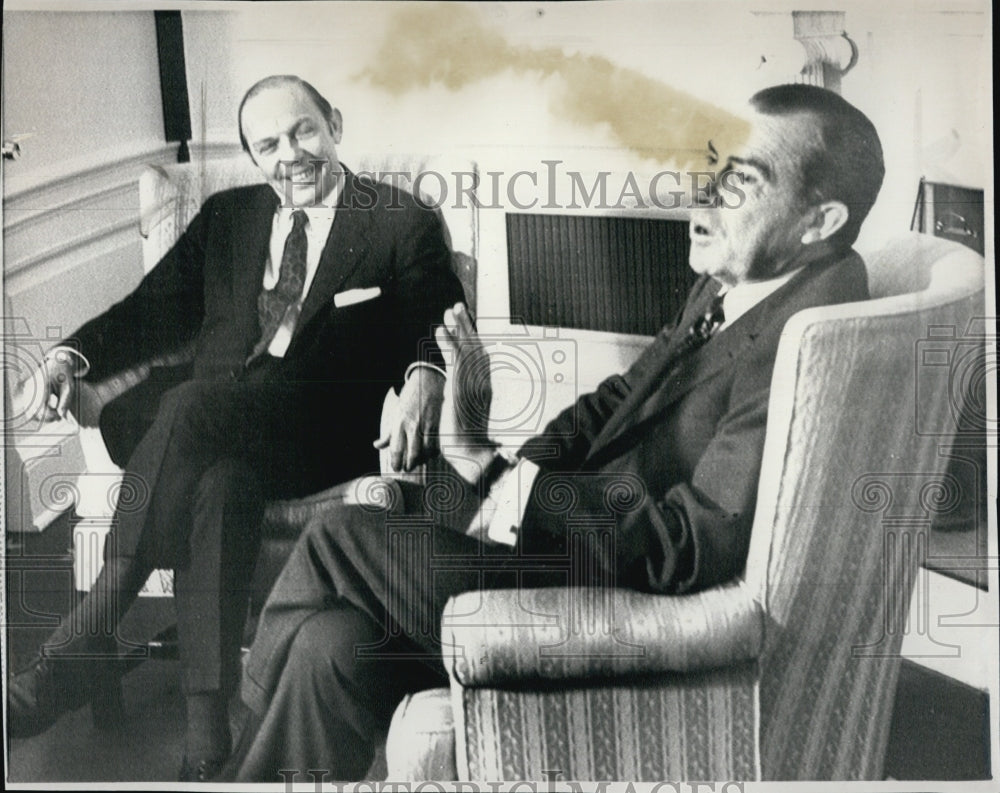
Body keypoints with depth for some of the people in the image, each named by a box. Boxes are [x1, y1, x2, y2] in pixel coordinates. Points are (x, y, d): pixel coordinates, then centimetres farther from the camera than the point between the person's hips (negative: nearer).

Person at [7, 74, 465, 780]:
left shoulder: (404, 224, 10)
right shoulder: (226, 217, 22)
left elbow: (444, 329, 1)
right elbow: (156, 308, 20)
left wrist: (426, 375, -23)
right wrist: (76, 354, 1)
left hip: (325, 433, -3)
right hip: (212, 431, 4)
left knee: (192, 404, -32)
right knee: (219, 484, -33)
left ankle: (68, 660, -29)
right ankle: (205, 734, -32)